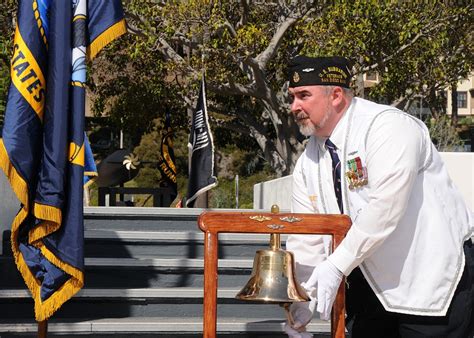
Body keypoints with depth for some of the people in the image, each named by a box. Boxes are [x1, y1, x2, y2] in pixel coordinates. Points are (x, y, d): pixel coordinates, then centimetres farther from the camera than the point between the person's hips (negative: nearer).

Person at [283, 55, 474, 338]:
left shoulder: (390, 127, -18)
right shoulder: (309, 161, 5)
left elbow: (384, 210, -28)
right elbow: (305, 238, 2)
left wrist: (336, 266, -27)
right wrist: (302, 302, -10)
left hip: (436, 280, -7)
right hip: (374, 283, 7)